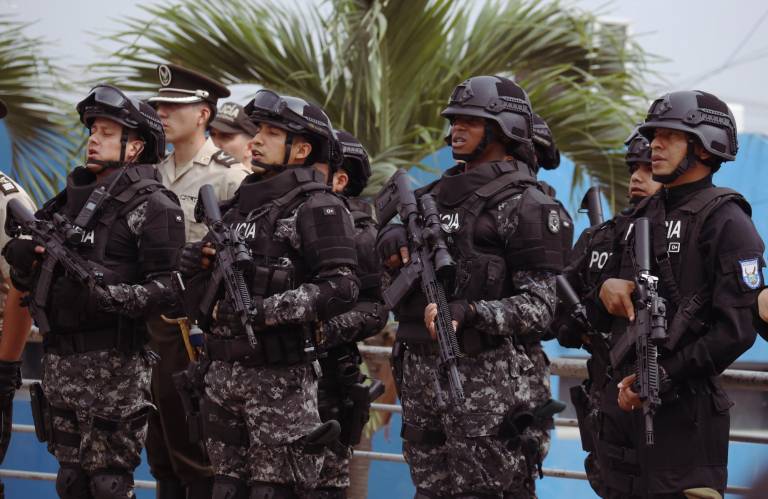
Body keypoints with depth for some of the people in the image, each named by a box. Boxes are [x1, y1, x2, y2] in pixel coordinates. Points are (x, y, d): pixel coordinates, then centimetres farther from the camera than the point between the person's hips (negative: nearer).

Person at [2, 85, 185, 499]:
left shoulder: (153, 206, -7)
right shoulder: (70, 198, 17)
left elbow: (167, 287, -17)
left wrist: (107, 294, -27)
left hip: (113, 366, -8)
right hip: (59, 358, 8)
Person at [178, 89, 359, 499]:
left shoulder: (317, 207, -8)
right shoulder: (239, 205, 16)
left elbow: (340, 290, -19)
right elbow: (194, 283, 22)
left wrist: (261, 310, -22)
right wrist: (198, 258, -2)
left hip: (279, 378, -7)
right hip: (223, 373, 7)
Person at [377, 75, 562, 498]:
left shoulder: (524, 205, -8)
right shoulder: (438, 192, 16)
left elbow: (539, 304, -14)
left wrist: (469, 314, -27)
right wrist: (394, 238, 3)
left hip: (483, 378, -8)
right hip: (419, 369, 8)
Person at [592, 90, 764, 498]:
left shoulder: (725, 220, -9)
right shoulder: (644, 215, 17)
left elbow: (737, 330, -16)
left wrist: (662, 379, -18)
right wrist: (606, 289, -1)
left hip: (682, 406, -8)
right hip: (622, 398, 8)